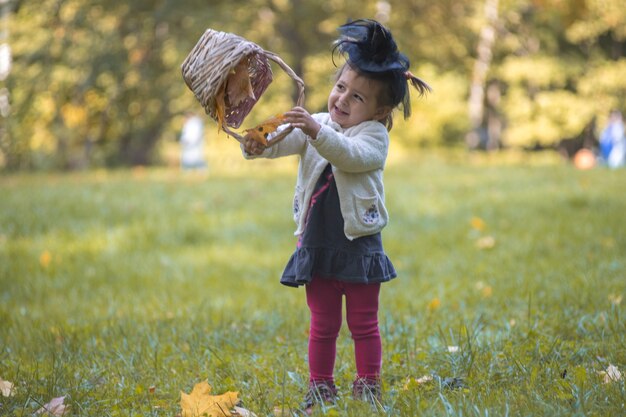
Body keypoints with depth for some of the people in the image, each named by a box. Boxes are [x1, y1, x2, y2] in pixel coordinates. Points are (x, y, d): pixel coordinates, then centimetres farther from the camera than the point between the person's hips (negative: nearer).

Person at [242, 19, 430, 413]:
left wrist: (318, 132, -42)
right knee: (323, 325, 10)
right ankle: (320, 389, 17)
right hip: (317, 245, 4)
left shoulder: (374, 135, -7)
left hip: (359, 246, -3)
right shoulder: (316, 125, 7)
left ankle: (368, 388, 16)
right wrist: (259, 144, -31)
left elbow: (351, 155, -27)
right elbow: (284, 141, -9)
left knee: (364, 324, 6)